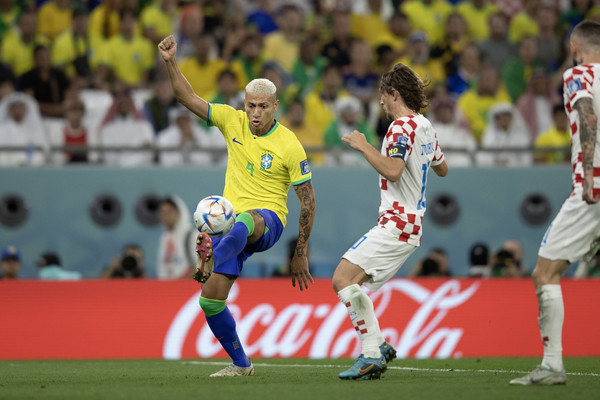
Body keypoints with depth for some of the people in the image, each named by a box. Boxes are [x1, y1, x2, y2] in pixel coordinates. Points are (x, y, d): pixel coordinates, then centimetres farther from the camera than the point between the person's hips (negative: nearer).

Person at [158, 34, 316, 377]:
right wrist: (171, 63, -18)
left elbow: (308, 201, -4)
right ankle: (241, 364, 11)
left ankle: (211, 256, -73)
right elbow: (189, 98, -1)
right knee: (210, 299, -5)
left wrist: (300, 255, -4)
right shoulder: (232, 121, 2)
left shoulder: (289, 146, -8)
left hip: (268, 221, -5)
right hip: (230, 222, 5)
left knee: (247, 221, -43)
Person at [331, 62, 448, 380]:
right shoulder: (424, 126, 16)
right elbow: (442, 168, 32)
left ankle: (372, 354, -23)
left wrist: (364, 146, -17)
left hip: (396, 223, -10)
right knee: (349, 283, 10)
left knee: (343, 277, -19)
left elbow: (392, 170, -27)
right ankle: (378, 348, 7)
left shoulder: (402, 126, -12)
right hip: (410, 225, 10)